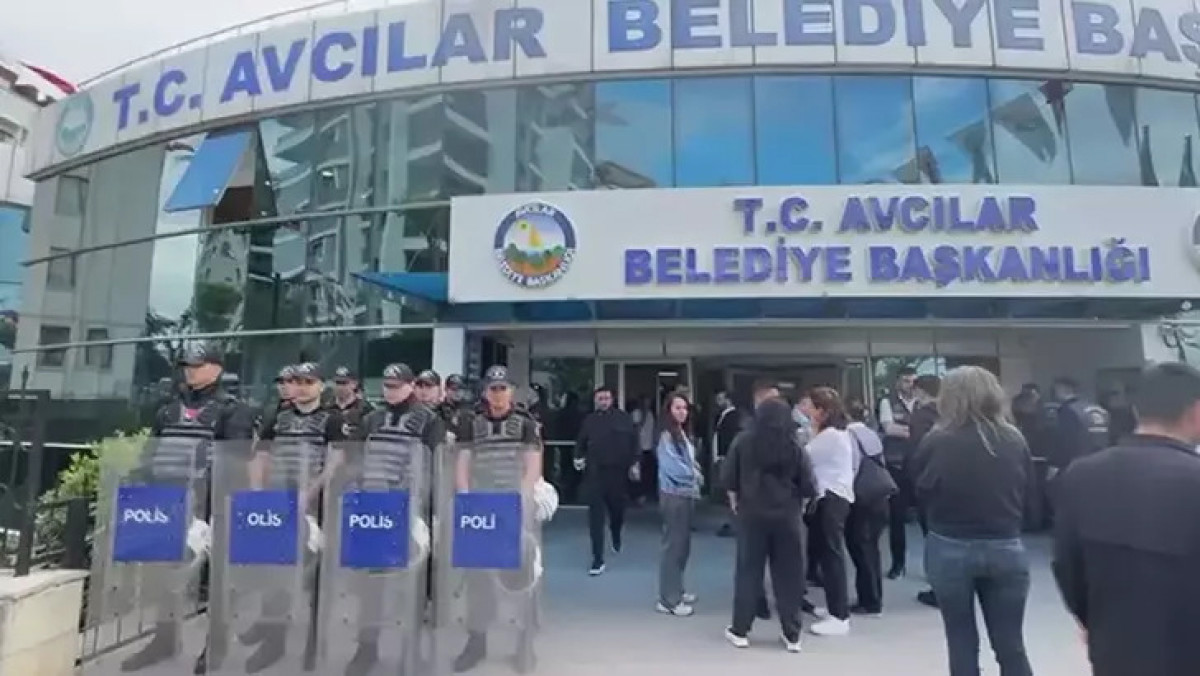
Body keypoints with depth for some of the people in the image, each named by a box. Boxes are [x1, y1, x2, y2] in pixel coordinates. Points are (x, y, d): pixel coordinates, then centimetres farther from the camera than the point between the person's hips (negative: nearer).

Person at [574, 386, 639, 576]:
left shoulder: (624, 418, -1)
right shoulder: (589, 420, 3)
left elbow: (634, 441, 1)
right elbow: (581, 442, 11)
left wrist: (633, 463, -5)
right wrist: (578, 457, -5)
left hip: (618, 472, 1)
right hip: (595, 473, 0)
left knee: (617, 510, 18)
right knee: (596, 516, -5)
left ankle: (616, 538, 52)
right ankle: (598, 560, 0)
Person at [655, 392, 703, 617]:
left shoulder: (685, 434, 12)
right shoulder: (666, 435, -15)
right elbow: (672, 467, -20)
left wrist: (696, 475, -5)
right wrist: (696, 475, -6)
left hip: (688, 494, 9)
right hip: (673, 495, -9)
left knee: (683, 544, 15)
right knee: (674, 545, -4)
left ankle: (676, 591, 28)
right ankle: (668, 600, 4)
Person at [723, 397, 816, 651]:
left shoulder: (743, 441, -3)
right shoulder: (795, 447, -4)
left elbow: (728, 477, 1)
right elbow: (809, 486, -4)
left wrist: (735, 500, 16)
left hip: (752, 514, 0)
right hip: (787, 516, 0)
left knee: (748, 572, 9)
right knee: (788, 576, 10)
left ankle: (740, 630, 17)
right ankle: (792, 636, 18)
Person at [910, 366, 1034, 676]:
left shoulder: (936, 441, -13)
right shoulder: (1015, 440, -4)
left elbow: (920, 490, -2)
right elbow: (1027, 490, 6)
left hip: (950, 549, -2)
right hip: (1006, 548, 2)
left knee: (962, 641, 13)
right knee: (1010, 643, 13)